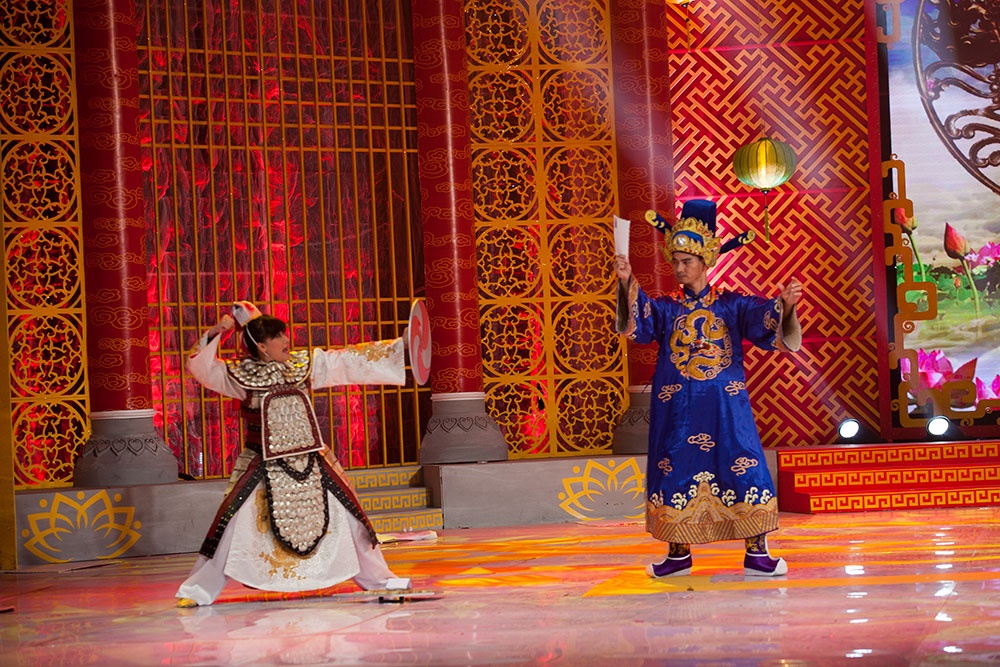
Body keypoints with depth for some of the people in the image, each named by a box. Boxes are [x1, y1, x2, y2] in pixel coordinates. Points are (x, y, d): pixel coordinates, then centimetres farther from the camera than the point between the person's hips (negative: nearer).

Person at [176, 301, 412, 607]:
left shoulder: (306, 364, 4)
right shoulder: (241, 375, -5)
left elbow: (352, 360, 6)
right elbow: (199, 366, -9)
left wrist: (398, 347, 4)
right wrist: (214, 334, -21)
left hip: (311, 462, 4)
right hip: (263, 466, -4)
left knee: (347, 516, 8)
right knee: (235, 525, -8)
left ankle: (376, 577, 24)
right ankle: (197, 590, 4)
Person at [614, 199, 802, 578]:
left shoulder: (731, 305, 3)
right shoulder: (666, 308, 5)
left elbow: (765, 319, -9)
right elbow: (639, 320, -12)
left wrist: (785, 305, -30)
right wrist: (627, 284, -28)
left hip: (725, 405, -1)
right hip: (678, 408, 1)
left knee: (743, 471, -4)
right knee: (676, 472, 5)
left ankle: (756, 553, 2)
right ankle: (678, 553, 17)